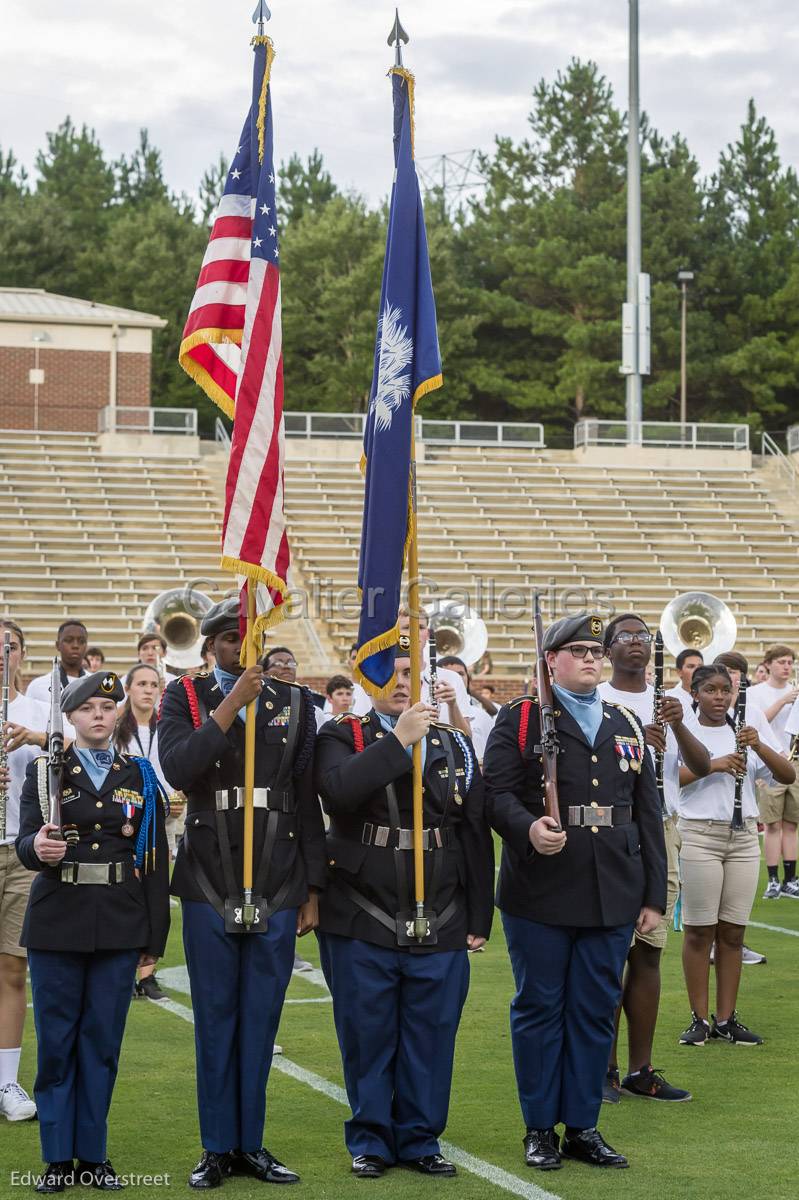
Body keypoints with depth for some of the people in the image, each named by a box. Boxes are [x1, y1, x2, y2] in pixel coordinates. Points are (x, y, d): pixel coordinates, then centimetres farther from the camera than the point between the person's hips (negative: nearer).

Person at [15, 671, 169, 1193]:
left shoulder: (140, 776, 8)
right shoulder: (45, 771, 4)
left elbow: (155, 858, 7)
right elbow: (25, 842, -7)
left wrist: (154, 935, 3)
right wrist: (38, 849, -32)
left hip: (119, 928, 1)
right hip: (57, 923, -1)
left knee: (103, 1042, 4)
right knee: (56, 1042, 2)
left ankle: (93, 1154, 12)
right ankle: (58, 1157, 10)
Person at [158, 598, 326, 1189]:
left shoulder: (293, 703, 8)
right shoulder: (185, 697, 3)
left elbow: (308, 801, 8)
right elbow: (177, 768, -16)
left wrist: (313, 889, 5)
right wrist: (231, 706, -20)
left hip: (278, 886, 2)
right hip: (211, 886, -2)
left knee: (261, 1017, 6)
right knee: (216, 1016, 4)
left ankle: (251, 1142, 15)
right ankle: (218, 1146, 12)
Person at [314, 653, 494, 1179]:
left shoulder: (455, 745, 11)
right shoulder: (343, 736, 2)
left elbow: (476, 835, 11)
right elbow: (337, 790, -21)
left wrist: (478, 919, 7)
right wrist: (399, 740, -21)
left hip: (440, 922, 2)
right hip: (363, 919, -2)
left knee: (431, 1034, 5)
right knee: (368, 1036, 4)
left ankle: (420, 1139, 18)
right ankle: (371, 1140, 17)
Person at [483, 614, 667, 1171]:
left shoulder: (627, 726, 15)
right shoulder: (520, 718, 2)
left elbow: (648, 816, 14)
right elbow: (498, 793, -7)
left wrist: (653, 896, 10)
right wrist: (528, 828, -27)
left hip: (613, 898, 4)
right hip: (539, 896, -4)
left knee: (595, 1013, 7)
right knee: (540, 1009, 4)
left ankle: (583, 1127, 17)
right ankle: (540, 1128, 13)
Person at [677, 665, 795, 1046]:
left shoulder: (748, 732, 10)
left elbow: (788, 776, 0)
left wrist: (759, 746, -16)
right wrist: (713, 765, -23)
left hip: (744, 836, 3)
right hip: (699, 835, -3)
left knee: (733, 931, 5)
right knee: (699, 930, -2)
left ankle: (726, 1019, 10)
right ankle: (699, 1019, 4)